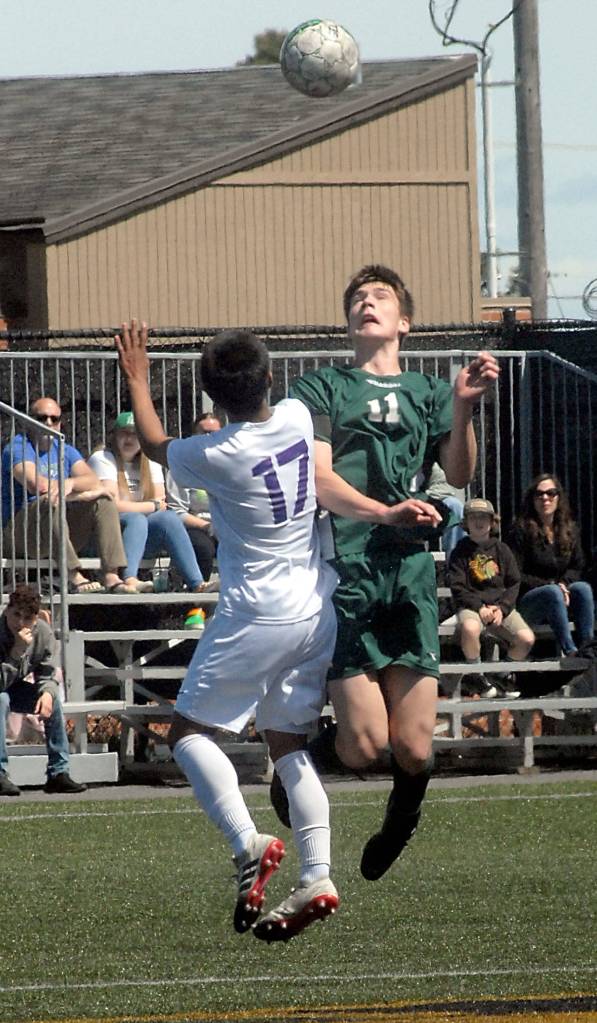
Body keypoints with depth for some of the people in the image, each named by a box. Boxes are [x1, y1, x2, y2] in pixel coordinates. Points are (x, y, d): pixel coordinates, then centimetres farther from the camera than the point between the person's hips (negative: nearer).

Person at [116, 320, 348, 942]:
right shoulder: (298, 419, -3)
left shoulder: (219, 456, -17)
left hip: (255, 618, -6)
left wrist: (136, 381, 18)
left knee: (188, 731, 5)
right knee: (287, 743, 12)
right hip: (316, 611, 6)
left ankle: (249, 844, -14)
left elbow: (154, 444, 5)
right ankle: (316, 877, 0)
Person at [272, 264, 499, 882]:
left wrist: (463, 410, -10)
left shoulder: (427, 393, 21)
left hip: (411, 576, 3)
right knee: (365, 745, -12)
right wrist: (387, 514, -19)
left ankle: (395, 833, 28)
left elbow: (458, 476, 7)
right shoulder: (323, 389, 10)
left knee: (414, 750, -3)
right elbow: (318, 480, -3)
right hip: (345, 576, -3)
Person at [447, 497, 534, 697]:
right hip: (471, 606, -3)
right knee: (470, 628, -40)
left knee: (526, 639, -22)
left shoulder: (501, 550, 12)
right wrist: (480, 607, -15)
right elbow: (457, 588, -2)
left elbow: (514, 584, 9)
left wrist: (501, 608, -7)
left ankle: (504, 675, 7)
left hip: (501, 606, 3)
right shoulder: (461, 551, 4)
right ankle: (475, 674, -12)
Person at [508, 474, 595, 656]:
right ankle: (570, 651, -44)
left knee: (583, 588, -26)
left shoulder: (570, 530, 11)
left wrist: (564, 583, -10)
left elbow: (577, 568, 13)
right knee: (552, 592, -36)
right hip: (526, 604, -4)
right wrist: (551, 585, -15)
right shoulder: (521, 531, -5)